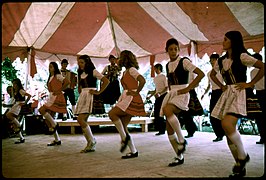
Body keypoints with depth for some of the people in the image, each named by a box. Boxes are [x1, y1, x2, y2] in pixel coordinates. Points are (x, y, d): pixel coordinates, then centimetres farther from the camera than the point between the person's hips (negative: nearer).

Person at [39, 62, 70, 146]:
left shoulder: (58, 76, -3)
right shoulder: (50, 78, 21)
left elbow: (67, 82, -18)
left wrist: (59, 90, -16)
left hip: (56, 98, -9)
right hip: (51, 97, 9)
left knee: (41, 110, -22)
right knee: (48, 119, 4)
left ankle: (54, 124, -8)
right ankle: (57, 140, 9)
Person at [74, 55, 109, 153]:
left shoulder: (93, 71, -3)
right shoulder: (80, 73, 18)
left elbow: (106, 81, -11)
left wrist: (99, 92, -11)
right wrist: (81, 93, 18)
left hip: (90, 96, -7)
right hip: (82, 96, 7)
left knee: (80, 119, -19)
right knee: (83, 121, 1)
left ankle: (92, 141, -4)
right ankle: (91, 145, 9)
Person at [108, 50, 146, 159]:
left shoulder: (132, 70, -7)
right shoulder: (125, 72, 21)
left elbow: (142, 80, -22)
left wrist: (136, 93, -16)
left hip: (131, 99, -9)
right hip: (126, 98, 9)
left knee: (111, 113, -20)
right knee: (122, 126, 5)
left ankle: (124, 137, -9)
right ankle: (133, 151, 10)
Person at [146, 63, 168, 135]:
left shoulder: (163, 76, -5)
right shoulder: (155, 78, 16)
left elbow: (167, 88, -12)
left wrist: (160, 94, -25)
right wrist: (150, 96, 17)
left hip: (163, 95, -7)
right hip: (157, 97, 7)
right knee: (156, 113, 2)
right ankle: (161, 130, 9)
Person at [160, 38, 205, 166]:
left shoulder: (184, 61, -5)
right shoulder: (168, 65, 15)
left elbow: (201, 74, -13)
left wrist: (187, 88, -15)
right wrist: (170, 91, 14)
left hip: (182, 94, -7)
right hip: (171, 94, 7)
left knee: (167, 110, -36)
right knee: (169, 128, 0)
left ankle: (181, 140, -18)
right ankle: (179, 157, 13)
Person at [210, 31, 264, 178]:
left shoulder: (241, 56, -5)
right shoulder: (221, 60, 13)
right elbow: (212, 74, 29)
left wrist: (250, 84, -10)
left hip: (239, 93, -7)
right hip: (227, 94, 7)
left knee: (227, 125, -26)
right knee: (229, 130, 4)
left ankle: (243, 156, -1)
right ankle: (240, 167, 15)